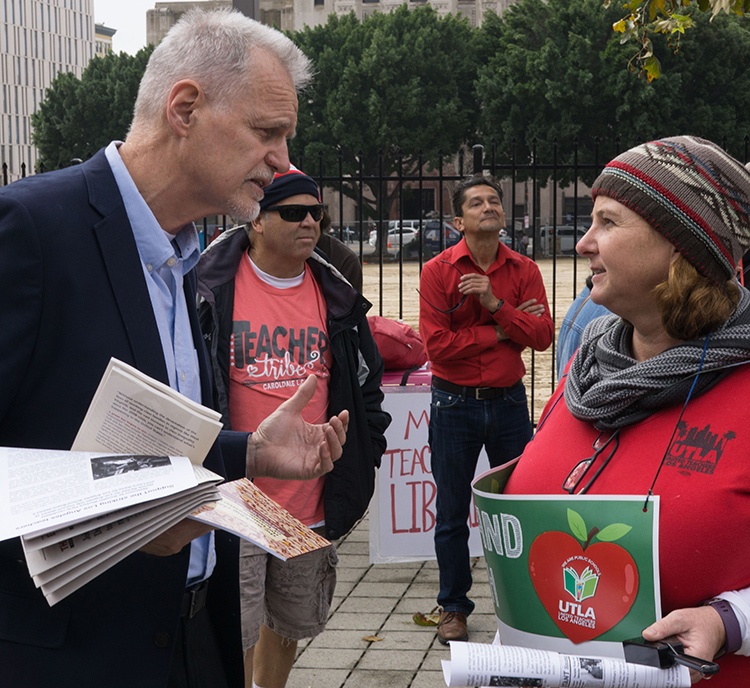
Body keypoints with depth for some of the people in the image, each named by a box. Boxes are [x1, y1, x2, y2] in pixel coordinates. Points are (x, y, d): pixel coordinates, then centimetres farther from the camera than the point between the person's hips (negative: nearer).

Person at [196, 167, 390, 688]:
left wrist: (360, 459, 10)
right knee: (235, 636, -4)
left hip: (313, 506, 5)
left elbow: (366, 381, 17)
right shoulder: (212, 290, -8)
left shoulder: (338, 298, 7)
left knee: (291, 624, 19)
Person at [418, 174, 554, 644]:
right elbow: (437, 344, -15)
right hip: (455, 405, -2)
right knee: (452, 514, 7)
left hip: (509, 402, 2)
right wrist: (500, 331, -11)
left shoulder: (524, 270, 4)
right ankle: (454, 607, 21)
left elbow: (543, 336, -6)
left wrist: (496, 304, -17)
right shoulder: (438, 271, -5)